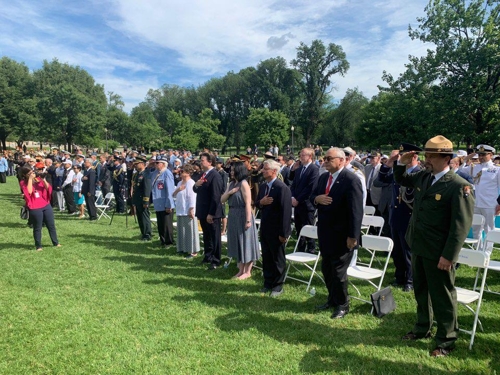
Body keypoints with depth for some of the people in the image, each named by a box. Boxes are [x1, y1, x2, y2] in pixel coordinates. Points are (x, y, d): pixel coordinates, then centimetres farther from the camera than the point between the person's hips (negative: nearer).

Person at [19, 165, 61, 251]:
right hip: (35, 208, -4)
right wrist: (30, 179, -17)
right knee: (37, 228, 5)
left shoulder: (38, 179, 8)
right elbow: (29, 192, -20)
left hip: (46, 205, 4)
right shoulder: (23, 183, -3)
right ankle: (38, 246, 18)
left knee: (51, 225, 11)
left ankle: (56, 242, 24)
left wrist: (43, 179, -10)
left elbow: (48, 188, 3)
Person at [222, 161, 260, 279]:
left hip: (242, 216, -8)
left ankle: (247, 271, 14)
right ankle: (241, 270, 26)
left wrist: (248, 220, -22)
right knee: (237, 243, 14)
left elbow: (248, 203, -18)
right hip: (233, 216, 8)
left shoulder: (244, 183, -13)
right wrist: (229, 192, -8)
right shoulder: (231, 184, 11)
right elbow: (222, 200, 10)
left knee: (245, 242, 2)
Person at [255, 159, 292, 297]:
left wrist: (283, 233, -21)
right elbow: (257, 204, 16)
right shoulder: (263, 186, 8)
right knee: (266, 257, 17)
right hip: (265, 228, 7)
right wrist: (261, 202, -10)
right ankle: (268, 283, 31)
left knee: (278, 258, 9)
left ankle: (278, 285, 23)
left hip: (276, 230, -7)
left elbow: (286, 211, -21)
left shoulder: (282, 188, -18)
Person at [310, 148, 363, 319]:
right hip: (325, 232, 8)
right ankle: (332, 299, 37)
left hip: (342, 235, -7)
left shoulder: (351, 180, -17)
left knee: (338, 271, 5)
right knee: (326, 269, 18)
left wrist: (353, 236, -21)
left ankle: (342, 305, 26)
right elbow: (312, 197, 12)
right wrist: (317, 199, -12)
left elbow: (356, 210, -20)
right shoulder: (323, 177, 8)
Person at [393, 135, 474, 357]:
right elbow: (402, 180, 23)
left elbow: (461, 225, -20)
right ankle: (422, 328, 40)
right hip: (418, 247, 7)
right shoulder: (423, 177, 3)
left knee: (442, 296, 9)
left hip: (438, 252, -7)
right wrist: (401, 164, 2)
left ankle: (446, 340, 27)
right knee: (421, 291, 21)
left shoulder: (459, 186, -18)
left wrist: (448, 256, -21)